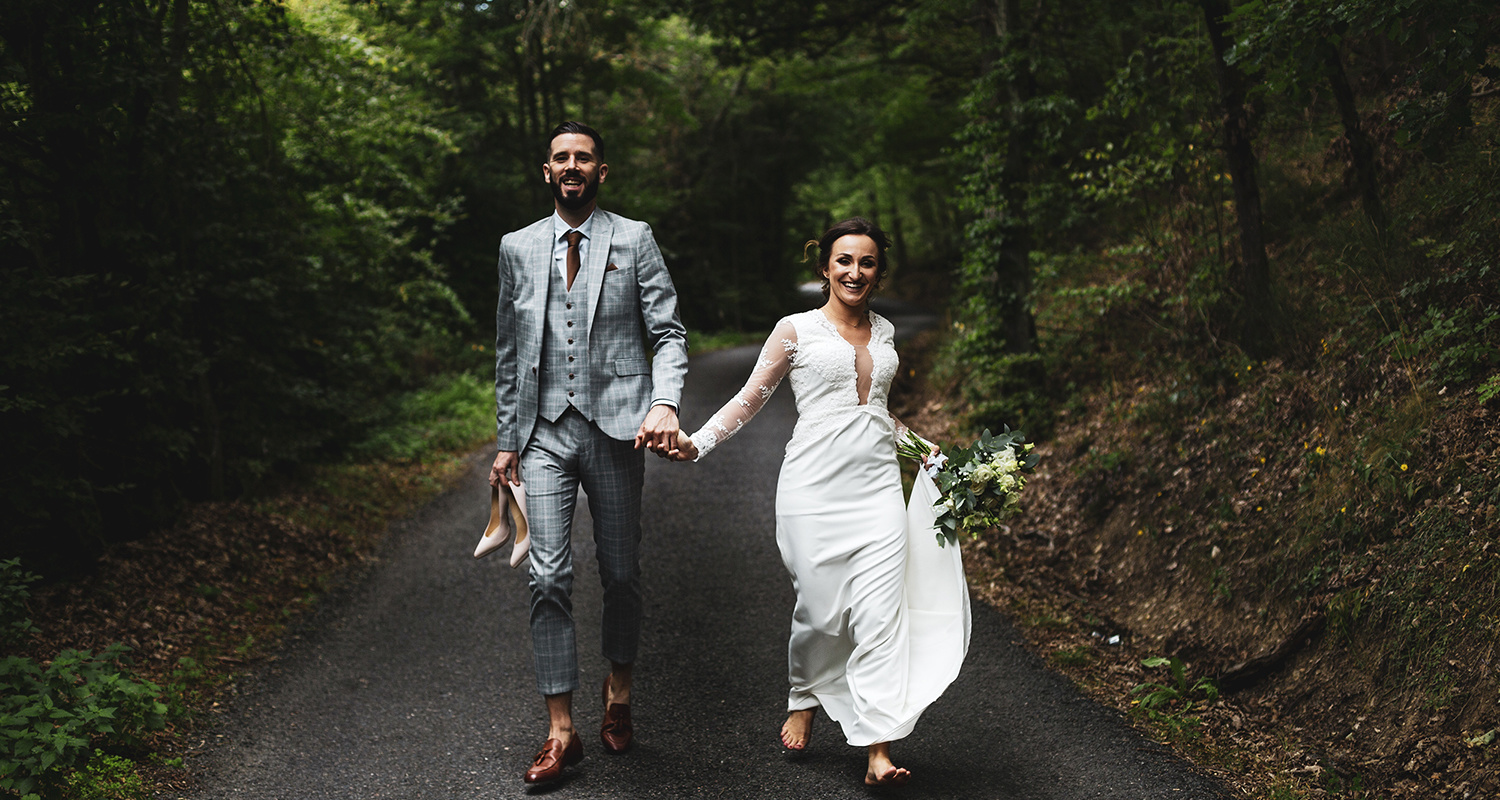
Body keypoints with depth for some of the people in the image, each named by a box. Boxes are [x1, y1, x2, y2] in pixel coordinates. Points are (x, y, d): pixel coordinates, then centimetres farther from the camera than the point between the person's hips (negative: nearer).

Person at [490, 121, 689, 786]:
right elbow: (508, 351, 15)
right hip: (544, 434, 1)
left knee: (621, 574, 7)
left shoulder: (634, 240, 4)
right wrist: (507, 440, 12)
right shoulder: (518, 248, 12)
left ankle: (618, 693, 32)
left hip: (615, 429, -1)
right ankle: (560, 731, -1)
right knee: (549, 578, -7)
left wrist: (665, 404, -18)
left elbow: (668, 333, 0)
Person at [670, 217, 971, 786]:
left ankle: (879, 749, -7)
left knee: (880, 612, -7)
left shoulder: (884, 332, 15)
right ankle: (803, 702, 31)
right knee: (821, 610, 2)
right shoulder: (796, 331, 1)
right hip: (815, 487, -3)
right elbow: (750, 399, 2)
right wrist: (696, 443, -9)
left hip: (877, 486, 3)